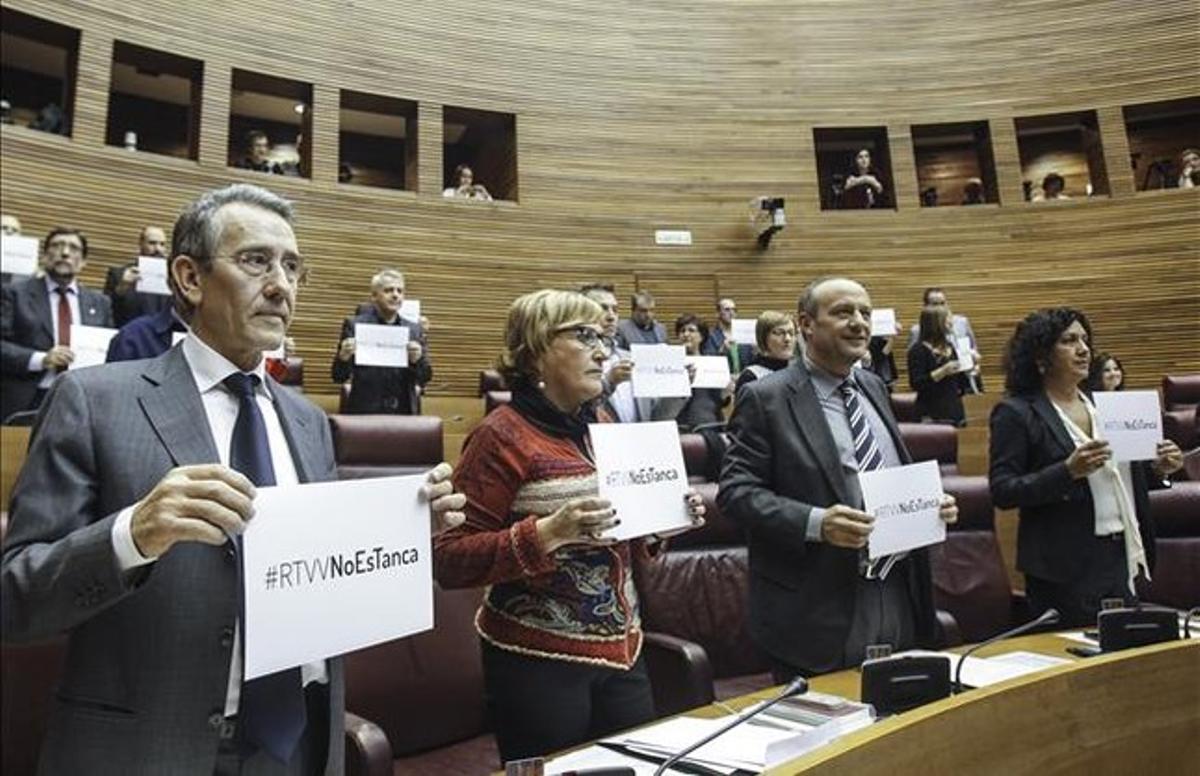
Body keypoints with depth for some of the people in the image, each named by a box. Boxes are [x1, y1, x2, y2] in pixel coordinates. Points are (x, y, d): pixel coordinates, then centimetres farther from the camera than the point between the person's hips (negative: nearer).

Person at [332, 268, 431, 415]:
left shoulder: (414, 329, 8)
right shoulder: (355, 325, 0)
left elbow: (425, 377, 5)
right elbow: (339, 376, 0)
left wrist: (417, 360, -16)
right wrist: (344, 358, -21)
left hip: (404, 414, 3)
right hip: (365, 413, -2)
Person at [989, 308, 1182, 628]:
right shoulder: (1016, 413, -9)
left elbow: (1115, 477, 20)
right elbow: (1002, 492, -16)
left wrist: (1158, 469, 2)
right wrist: (1068, 471, -25)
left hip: (1122, 557, 7)